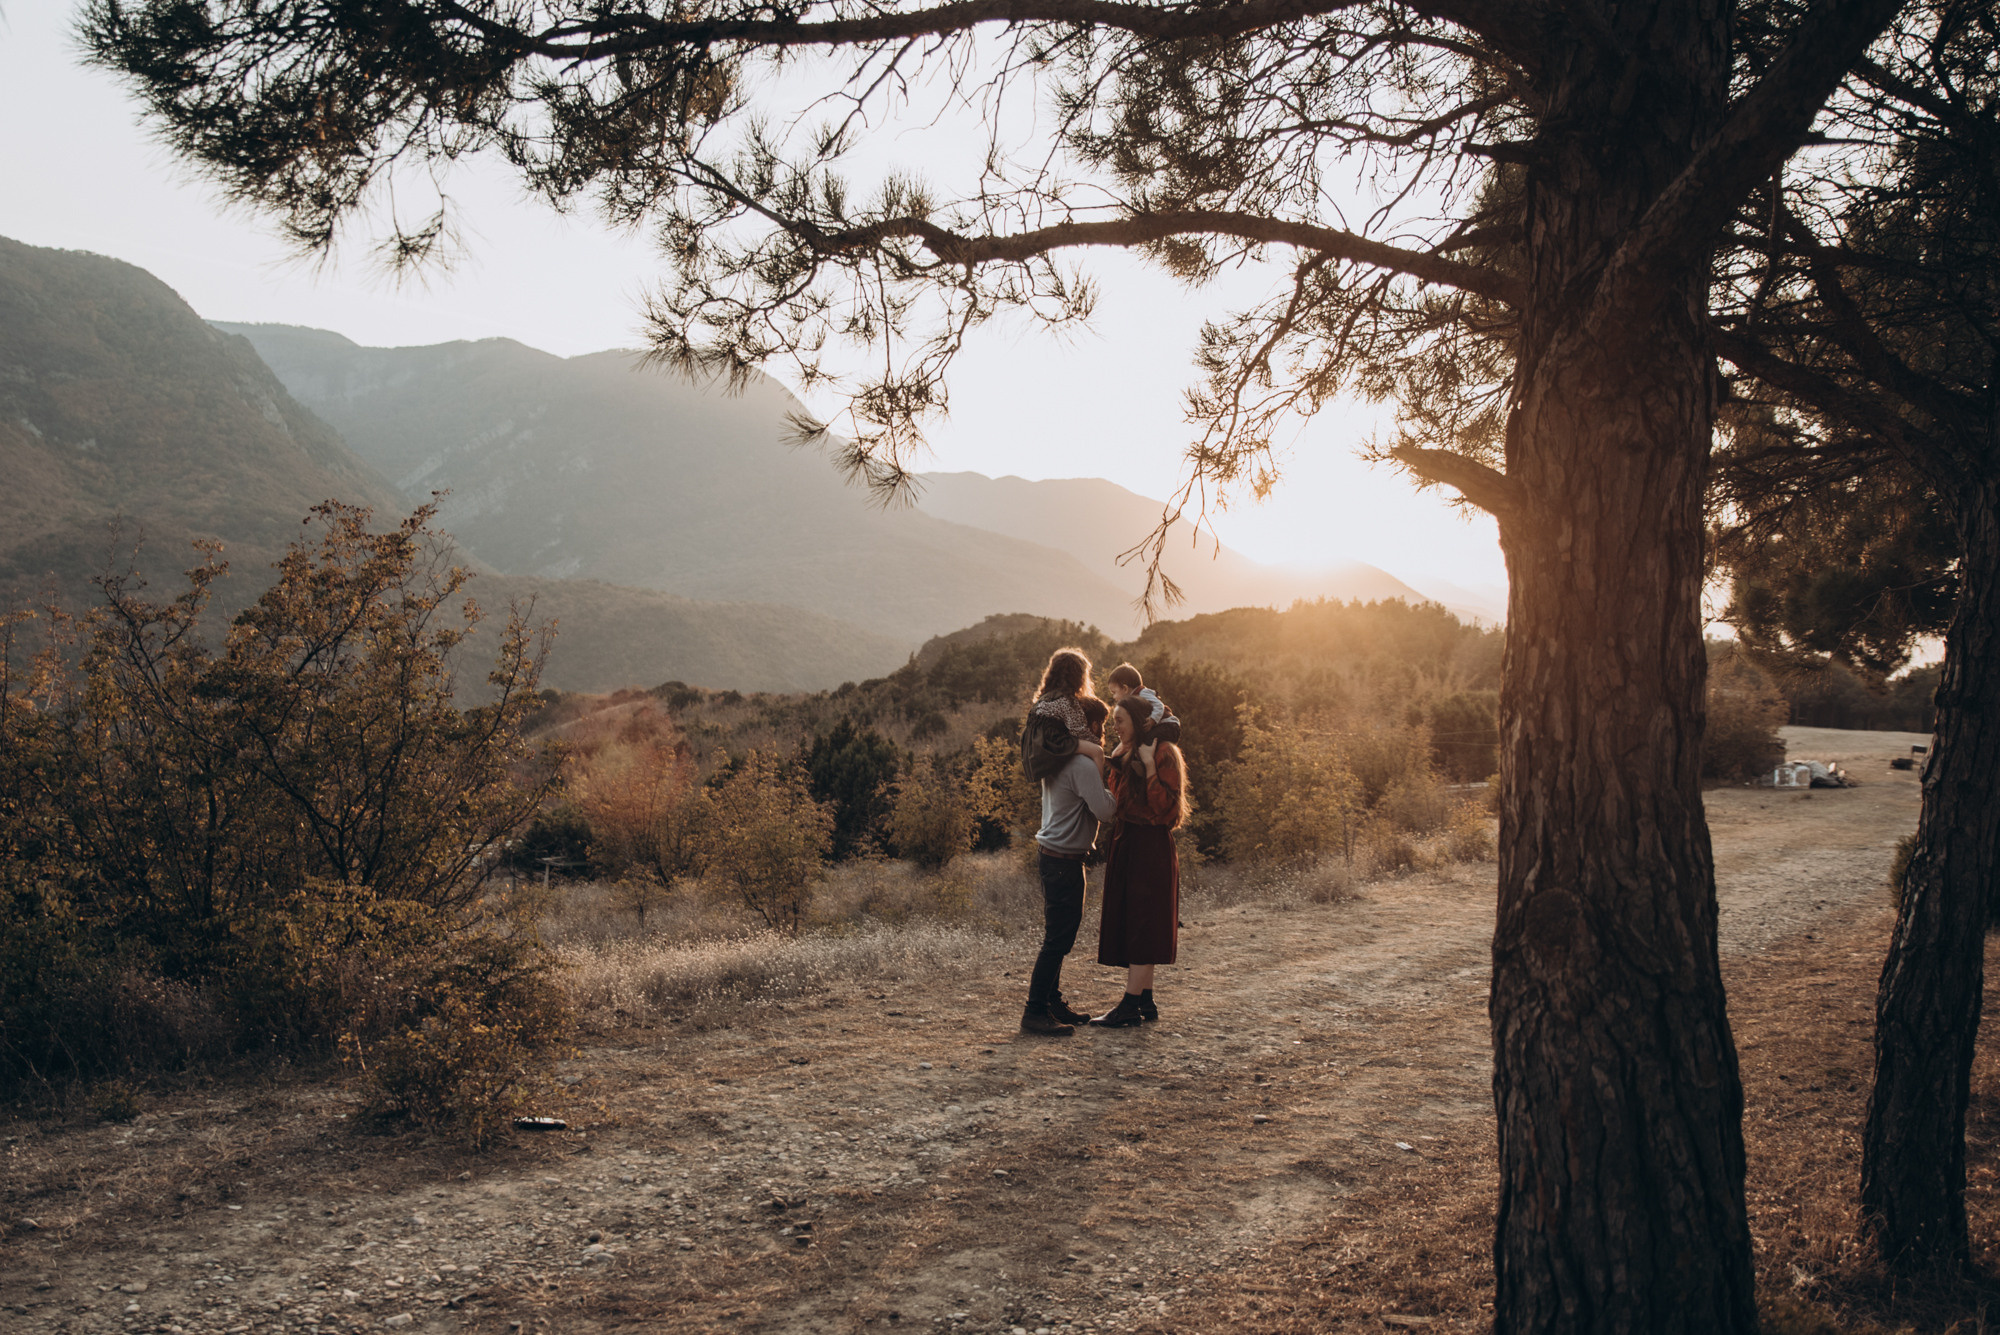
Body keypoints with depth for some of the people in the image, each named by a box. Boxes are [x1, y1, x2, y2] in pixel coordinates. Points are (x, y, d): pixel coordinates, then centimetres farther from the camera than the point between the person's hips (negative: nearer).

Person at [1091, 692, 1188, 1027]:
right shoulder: (1125, 755, 15)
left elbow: (1166, 806, -18)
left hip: (1151, 848, -9)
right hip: (1126, 846, 9)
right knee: (1129, 924, 10)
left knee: (1141, 924, -6)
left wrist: (1150, 767, -24)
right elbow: (1116, 803, 14)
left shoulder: (1163, 754, -11)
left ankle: (1130, 1004, -4)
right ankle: (1144, 1002, 16)